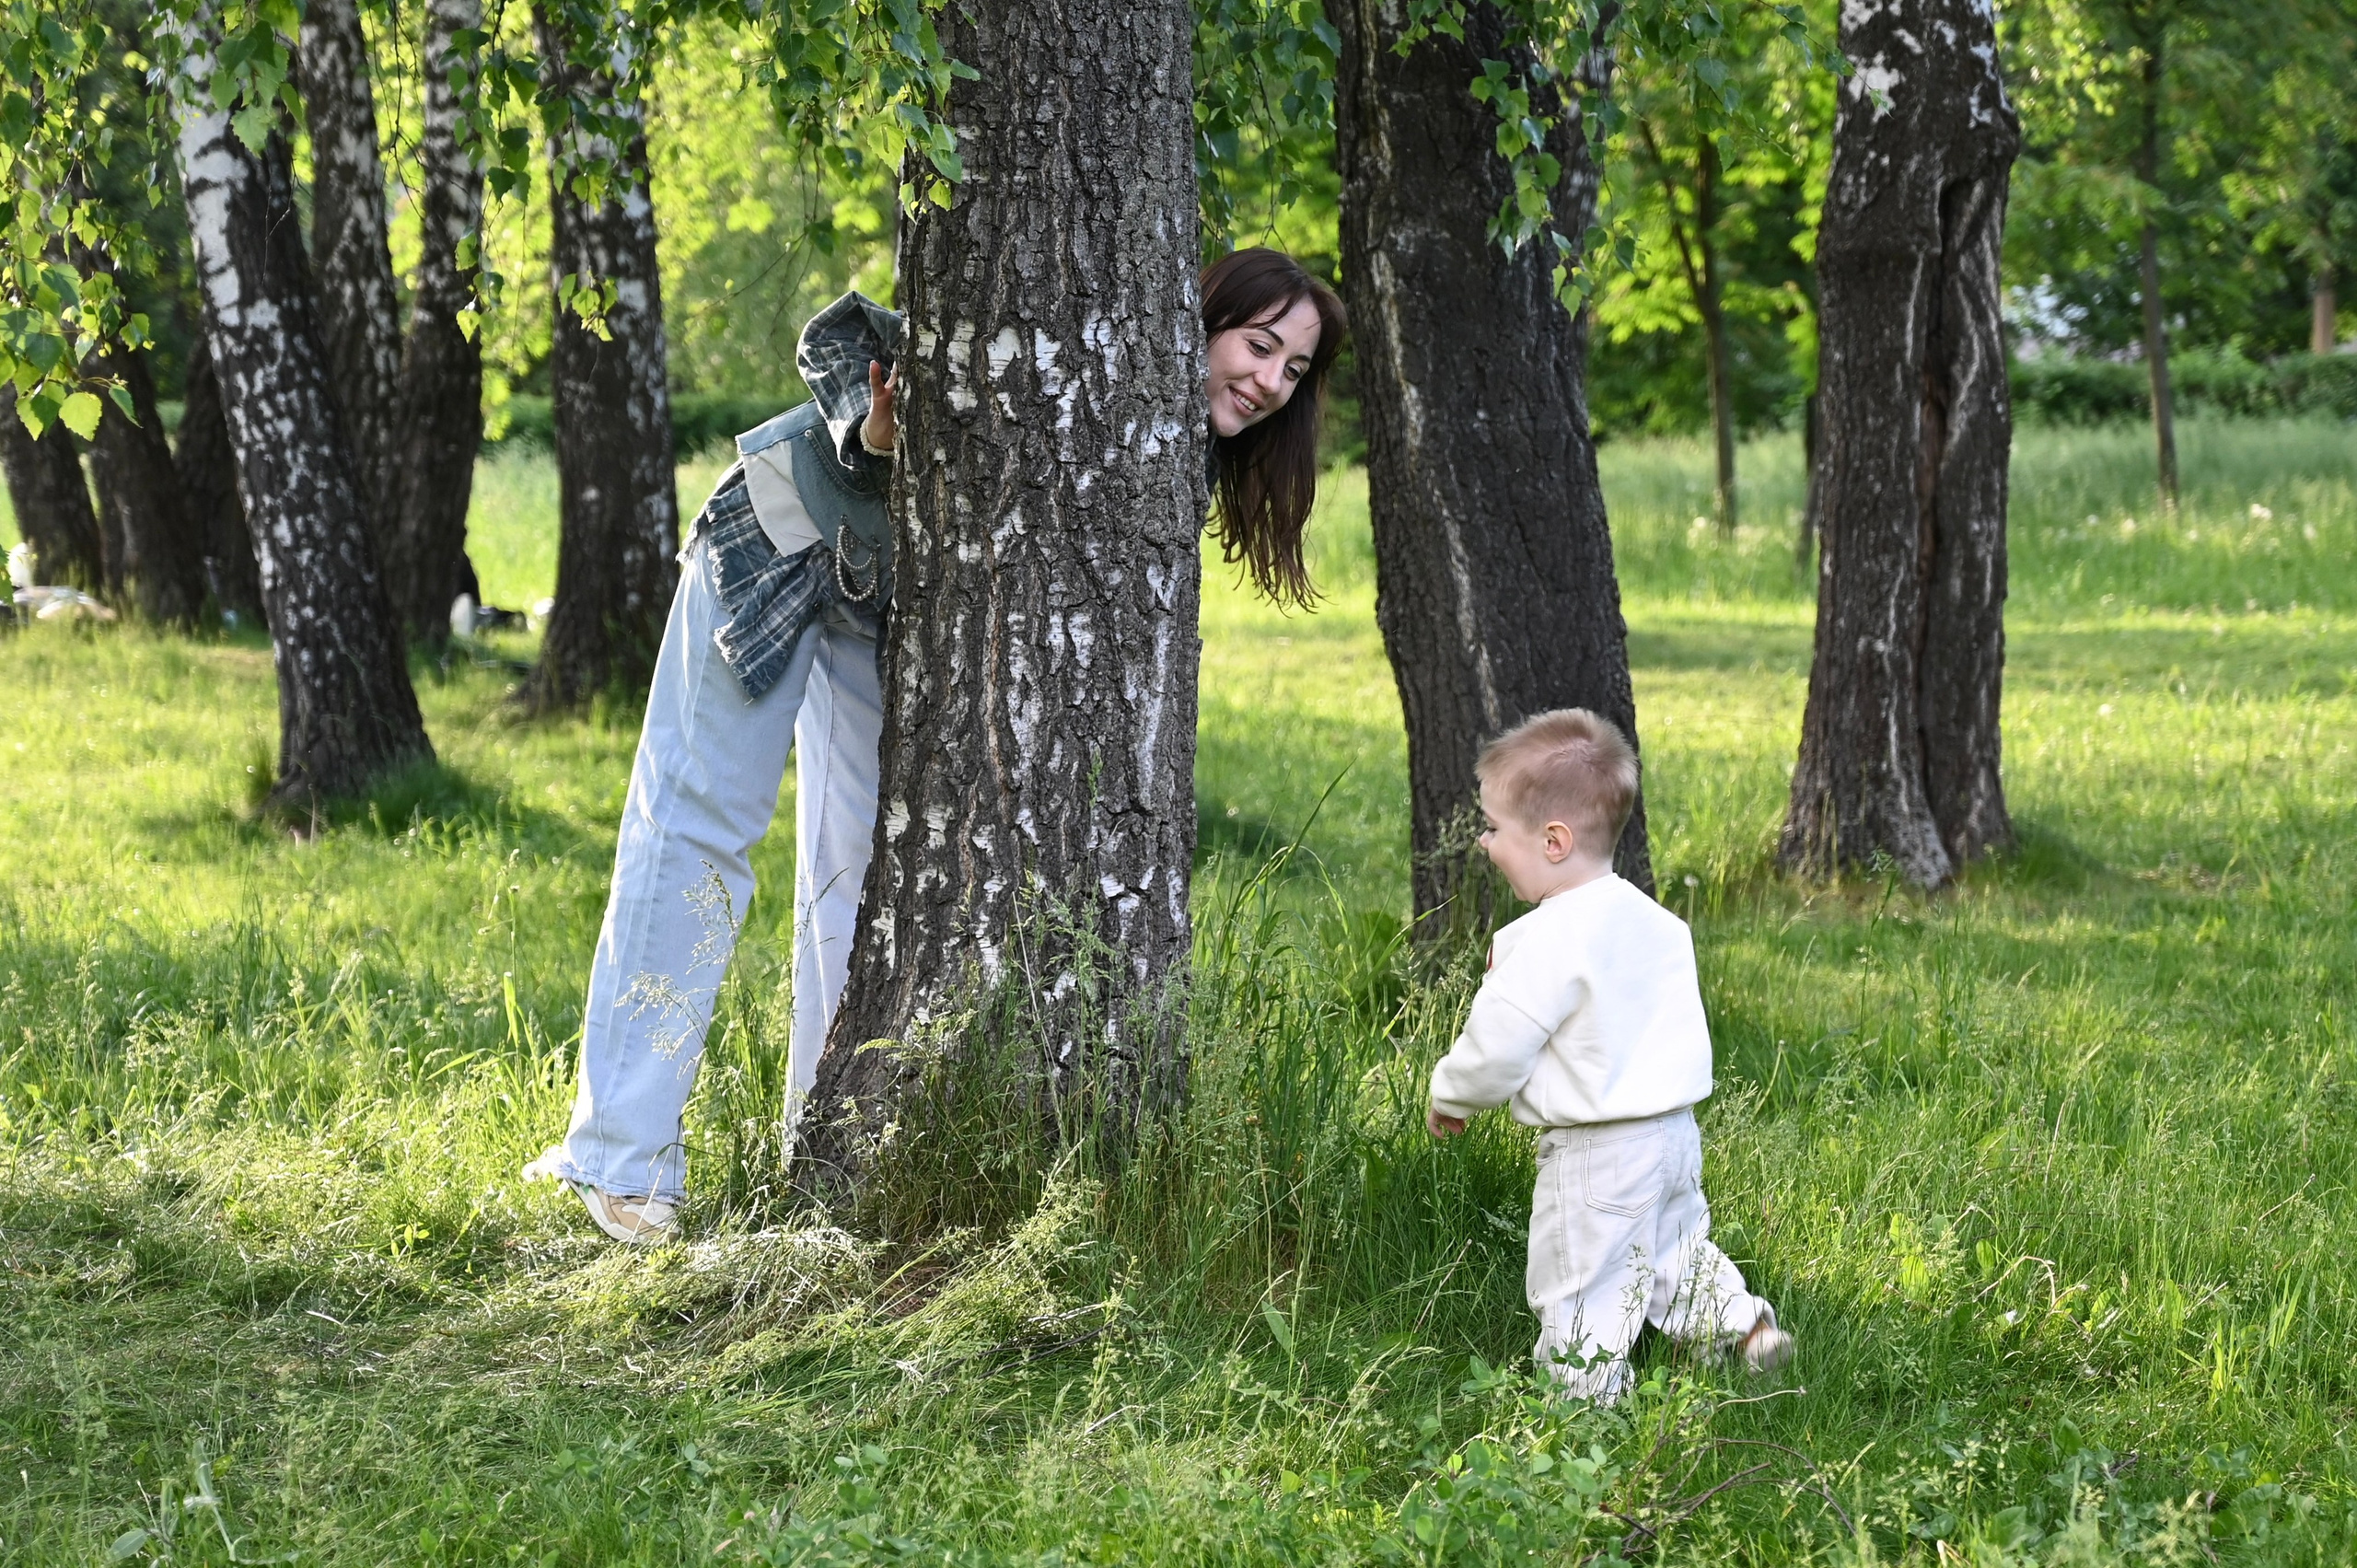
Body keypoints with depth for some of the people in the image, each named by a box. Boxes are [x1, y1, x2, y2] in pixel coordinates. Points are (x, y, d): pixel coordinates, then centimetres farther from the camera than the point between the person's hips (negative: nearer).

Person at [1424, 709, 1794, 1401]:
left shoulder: (1552, 940, -22)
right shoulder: (1652, 921, 5)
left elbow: (1497, 1045, -19)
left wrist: (1450, 1097, 1)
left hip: (1597, 1157, -8)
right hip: (1674, 1133, 8)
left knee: (1580, 1292, 4)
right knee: (1676, 1252, 27)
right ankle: (1744, 1320, 16)